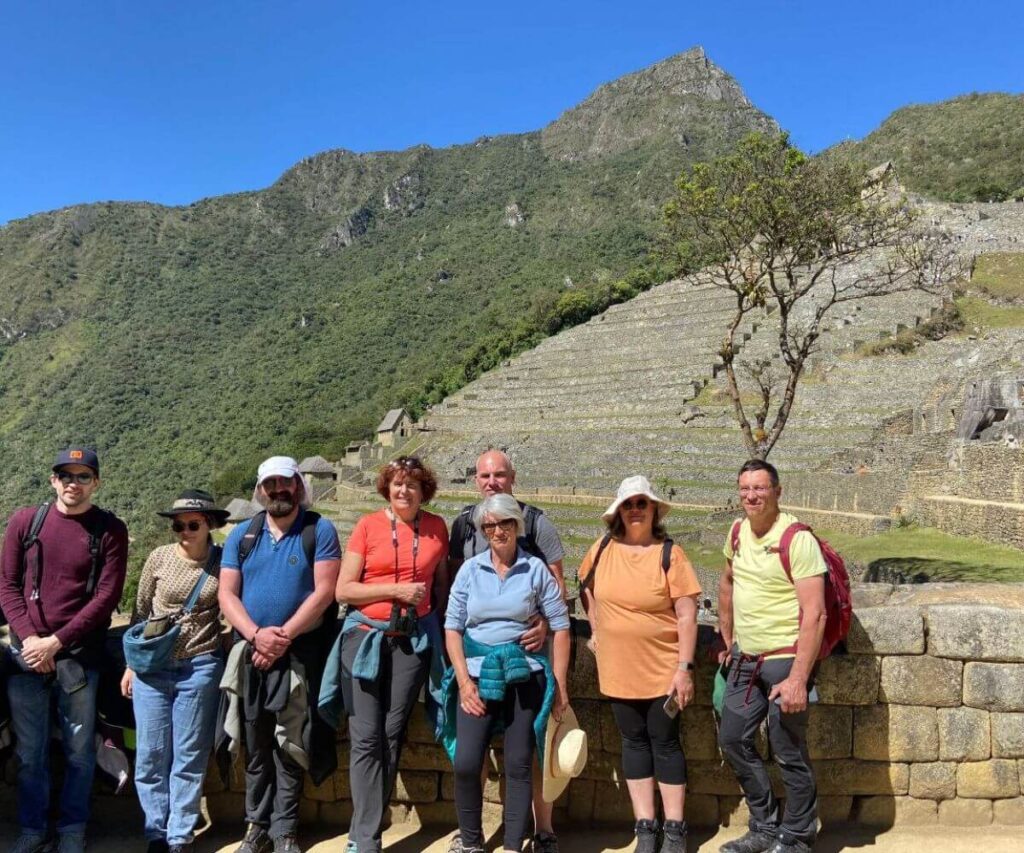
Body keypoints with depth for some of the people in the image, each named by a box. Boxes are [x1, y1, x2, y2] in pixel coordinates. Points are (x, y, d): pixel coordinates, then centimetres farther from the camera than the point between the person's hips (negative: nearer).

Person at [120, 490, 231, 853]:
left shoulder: (223, 562, -5)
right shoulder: (160, 557, -2)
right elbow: (140, 612, 8)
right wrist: (131, 663, 10)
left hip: (200, 669, -2)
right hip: (152, 669, 2)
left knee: (189, 758, 6)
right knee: (151, 755, 8)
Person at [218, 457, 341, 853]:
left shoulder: (320, 531, -3)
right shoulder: (241, 535, 8)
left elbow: (324, 591, -10)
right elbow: (227, 594, 2)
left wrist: (284, 636, -15)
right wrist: (256, 634, -14)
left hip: (299, 653, -3)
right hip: (249, 652, 3)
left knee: (289, 745, 3)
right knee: (255, 743, 11)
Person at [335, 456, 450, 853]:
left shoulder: (437, 527, 4)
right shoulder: (367, 526, -3)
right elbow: (343, 590, -5)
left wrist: (438, 621, 4)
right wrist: (397, 589, -13)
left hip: (414, 639, 2)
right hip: (366, 636, -2)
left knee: (392, 735, 6)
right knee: (366, 738, -3)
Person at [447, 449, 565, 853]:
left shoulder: (535, 521, -3)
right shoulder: (463, 523, 6)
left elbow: (558, 583, -3)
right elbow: (454, 580, 14)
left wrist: (546, 622, -20)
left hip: (527, 644, -2)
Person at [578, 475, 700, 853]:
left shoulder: (669, 553, -11)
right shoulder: (603, 548, -2)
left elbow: (687, 615, -12)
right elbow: (586, 585, 16)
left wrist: (684, 668, -15)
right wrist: (597, 630, 11)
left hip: (663, 670, -3)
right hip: (618, 670, 3)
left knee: (665, 743, 7)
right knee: (634, 743, 12)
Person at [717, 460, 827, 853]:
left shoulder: (798, 540, -17)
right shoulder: (738, 533, 4)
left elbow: (814, 613, -20)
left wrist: (798, 677, -23)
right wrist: (727, 639, 21)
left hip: (784, 658, -7)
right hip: (745, 658, 8)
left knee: (789, 754, 3)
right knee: (732, 739, 14)